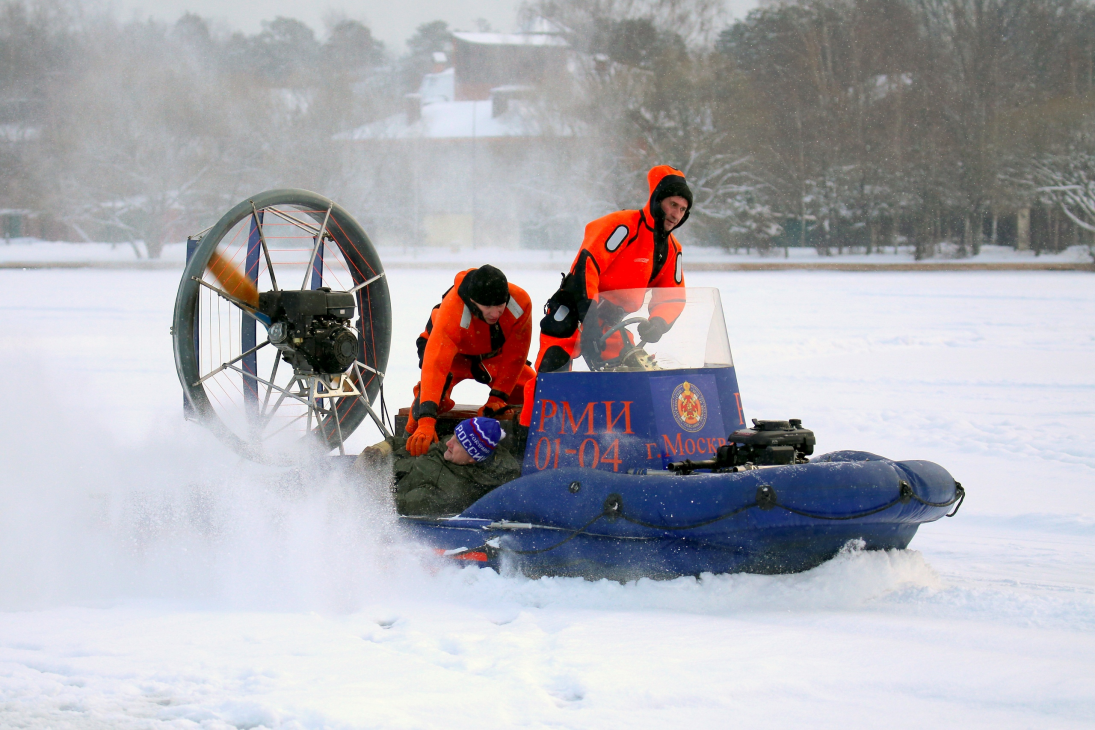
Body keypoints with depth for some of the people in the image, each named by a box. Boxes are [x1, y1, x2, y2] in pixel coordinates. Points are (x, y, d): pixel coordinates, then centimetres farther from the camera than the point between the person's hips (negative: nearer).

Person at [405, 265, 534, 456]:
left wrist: (498, 397, -20)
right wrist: (426, 420, -60)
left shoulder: (520, 302, -34)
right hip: (454, 354, -4)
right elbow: (436, 366, -51)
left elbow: (515, 355, -19)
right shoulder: (451, 313, -44)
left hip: (495, 355, 4)